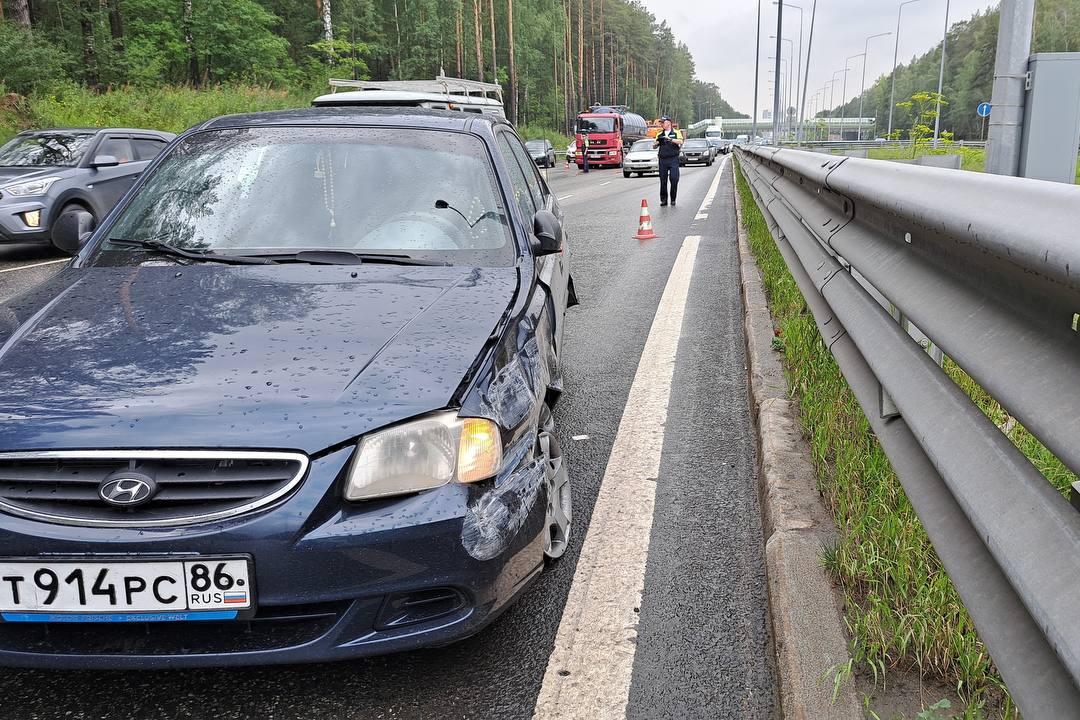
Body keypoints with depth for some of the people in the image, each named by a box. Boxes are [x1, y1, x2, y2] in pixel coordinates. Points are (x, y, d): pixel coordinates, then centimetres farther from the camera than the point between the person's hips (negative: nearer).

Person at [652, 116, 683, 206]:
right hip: (662, 160, 3)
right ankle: (663, 199, 7)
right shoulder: (660, 135, 17)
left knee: (674, 179, -8)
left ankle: (673, 199, 2)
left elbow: (680, 142, -9)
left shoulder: (676, 133, 7)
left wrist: (670, 139, -19)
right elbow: (654, 146, 16)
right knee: (663, 180, 1)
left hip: (673, 159, -3)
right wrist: (657, 143, -6)